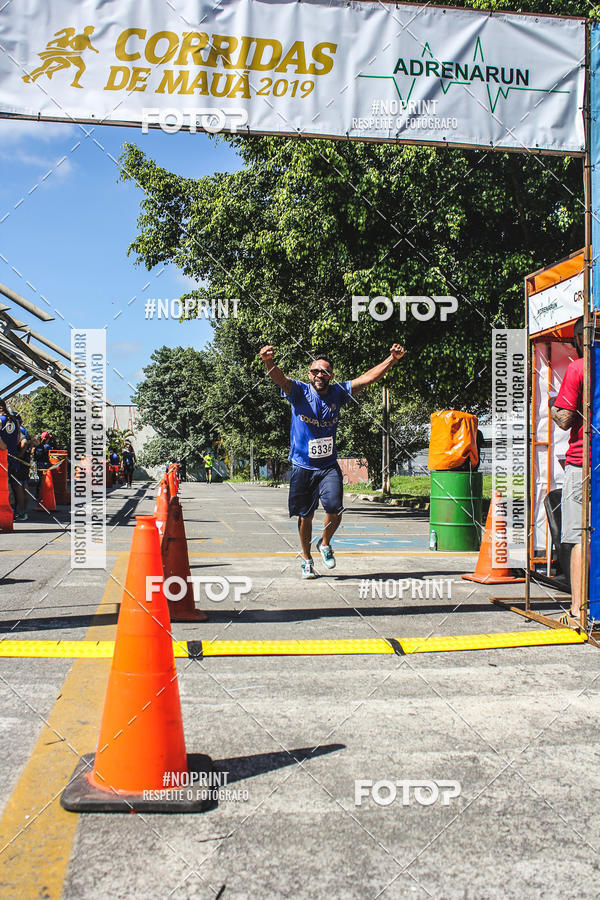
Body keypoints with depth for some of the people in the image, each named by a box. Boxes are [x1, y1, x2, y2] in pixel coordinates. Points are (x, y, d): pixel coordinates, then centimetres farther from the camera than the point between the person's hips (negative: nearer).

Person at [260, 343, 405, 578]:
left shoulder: (338, 393, 0)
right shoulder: (299, 392, -7)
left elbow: (368, 377, -4)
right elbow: (279, 379, -25)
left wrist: (393, 359, -16)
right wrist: (268, 361, -47)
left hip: (329, 466, 1)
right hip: (302, 466, -1)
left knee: (335, 510, -14)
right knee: (305, 516, 8)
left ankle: (325, 544, 18)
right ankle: (306, 559, 29)